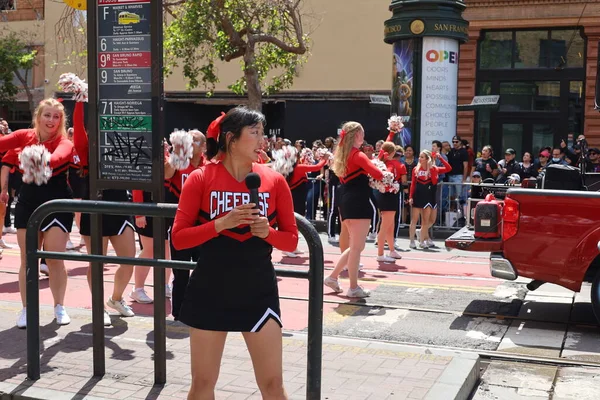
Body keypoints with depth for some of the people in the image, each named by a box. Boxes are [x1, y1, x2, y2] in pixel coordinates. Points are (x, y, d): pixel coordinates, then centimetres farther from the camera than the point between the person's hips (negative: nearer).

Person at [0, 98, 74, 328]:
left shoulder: (64, 143, -11)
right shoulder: (24, 136, 2)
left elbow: (57, 158, -34)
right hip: (27, 204, 3)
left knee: (55, 259, -1)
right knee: (28, 260, 6)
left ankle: (59, 306, 17)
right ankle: (26, 308, 19)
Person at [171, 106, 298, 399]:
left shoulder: (274, 180, -2)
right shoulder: (200, 178, -6)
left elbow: (291, 240, 4)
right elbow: (178, 238, -8)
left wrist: (267, 232, -16)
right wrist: (221, 223, -20)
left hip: (259, 291, 1)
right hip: (210, 290, -1)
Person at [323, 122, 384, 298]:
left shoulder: (342, 155, 15)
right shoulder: (358, 155, -11)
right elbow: (378, 174, -20)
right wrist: (381, 173, 3)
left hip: (346, 202, 9)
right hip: (358, 203, -9)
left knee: (354, 246, 18)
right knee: (357, 247, -3)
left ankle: (333, 277, 20)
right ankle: (354, 288, 2)